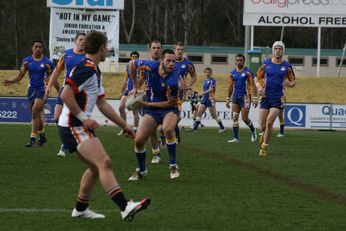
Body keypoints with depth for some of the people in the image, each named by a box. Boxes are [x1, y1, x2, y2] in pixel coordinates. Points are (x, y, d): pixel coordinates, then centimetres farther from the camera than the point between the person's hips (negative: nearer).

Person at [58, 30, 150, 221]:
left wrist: (123, 125, 24)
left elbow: (102, 104, 24)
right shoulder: (86, 69, -15)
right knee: (104, 163, -22)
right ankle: (125, 207, -34)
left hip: (80, 127, 11)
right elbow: (66, 95, -24)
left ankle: (80, 209, 31)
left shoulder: (94, 71, 18)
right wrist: (84, 118, -21)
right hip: (73, 127, -11)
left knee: (95, 167, 19)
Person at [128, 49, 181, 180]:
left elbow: (171, 103, -16)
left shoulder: (173, 81, -26)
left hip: (168, 109, -4)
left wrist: (148, 104, -14)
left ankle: (173, 166, -20)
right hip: (151, 110, 4)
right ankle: (141, 170, 19)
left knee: (168, 129, -37)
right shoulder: (152, 66, -13)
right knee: (138, 140, -7)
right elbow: (132, 64, 4)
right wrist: (135, 87, 7)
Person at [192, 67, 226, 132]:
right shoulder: (205, 81, 14)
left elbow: (211, 89, -19)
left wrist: (202, 94, -25)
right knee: (199, 113, -4)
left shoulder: (212, 80, -9)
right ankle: (195, 128, -4)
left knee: (214, 116, 0)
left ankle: (222, 128, 13)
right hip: (204, 99, 7)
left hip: (210, 99, -7)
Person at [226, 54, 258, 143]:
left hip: (245, 97, -5)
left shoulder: (248, 72, -5)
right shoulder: (232, 73, 10)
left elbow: (252, 85, -7)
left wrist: (255, 98, -14)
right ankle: (235, 138, 0)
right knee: (235, 118, -2)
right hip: (235, 97, 5)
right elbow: (230, 86, 16)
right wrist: (228, 99, 16)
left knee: (244, 118, -6)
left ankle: (253, 130, 22)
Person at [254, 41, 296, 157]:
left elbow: (293, 81, 13)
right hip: (266, 97, 2)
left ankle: (264, 148, -4)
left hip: (278, 98, -2)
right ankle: (265, 134, 38)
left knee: (269, 122, -17)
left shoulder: (287, 66, 3)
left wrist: (289, 83, -11)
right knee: (262, 125, 0)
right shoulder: (266, 64, 5)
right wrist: (259, 87, -8)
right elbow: (257, 78, 12)